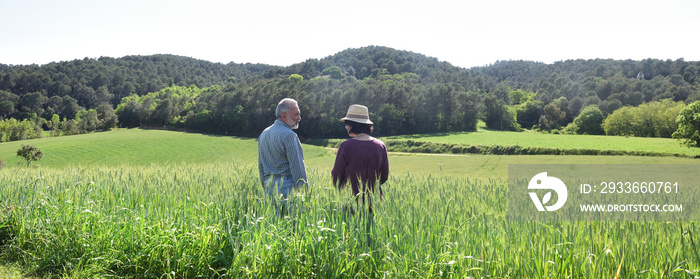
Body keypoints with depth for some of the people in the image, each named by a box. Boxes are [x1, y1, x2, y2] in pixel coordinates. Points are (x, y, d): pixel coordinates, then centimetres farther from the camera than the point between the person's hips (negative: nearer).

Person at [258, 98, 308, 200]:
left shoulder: (263, 134, 16)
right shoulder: (289, 135, -11)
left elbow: (260, 165, 20)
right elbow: (297, 166, -14)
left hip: (268, 185, 8)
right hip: (286, 184, -8)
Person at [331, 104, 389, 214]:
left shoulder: (346, 146, -12)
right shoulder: (380, 146, 1)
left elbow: (336, 176, -4)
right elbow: (384, 176, 9)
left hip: (352, 200, -4)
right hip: (374, 200, 4)